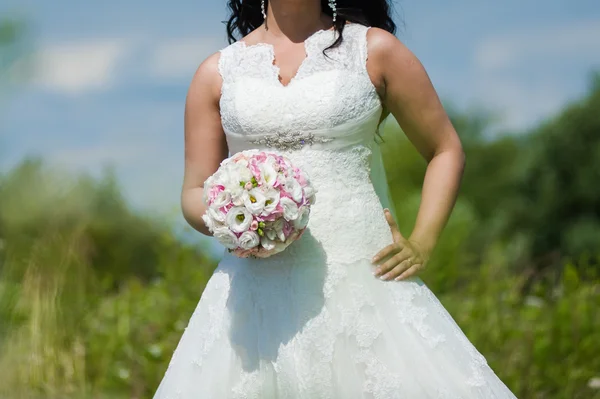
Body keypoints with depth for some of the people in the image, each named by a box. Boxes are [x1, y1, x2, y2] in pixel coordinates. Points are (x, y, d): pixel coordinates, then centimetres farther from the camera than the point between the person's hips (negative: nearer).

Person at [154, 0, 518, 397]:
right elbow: (195, 194, 13)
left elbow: (446, 149, 12)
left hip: (364, 280, -1)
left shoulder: (374, 50, 7)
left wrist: (421, 245, 0)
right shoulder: (217, 73, 11)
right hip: (260, 293, 1)